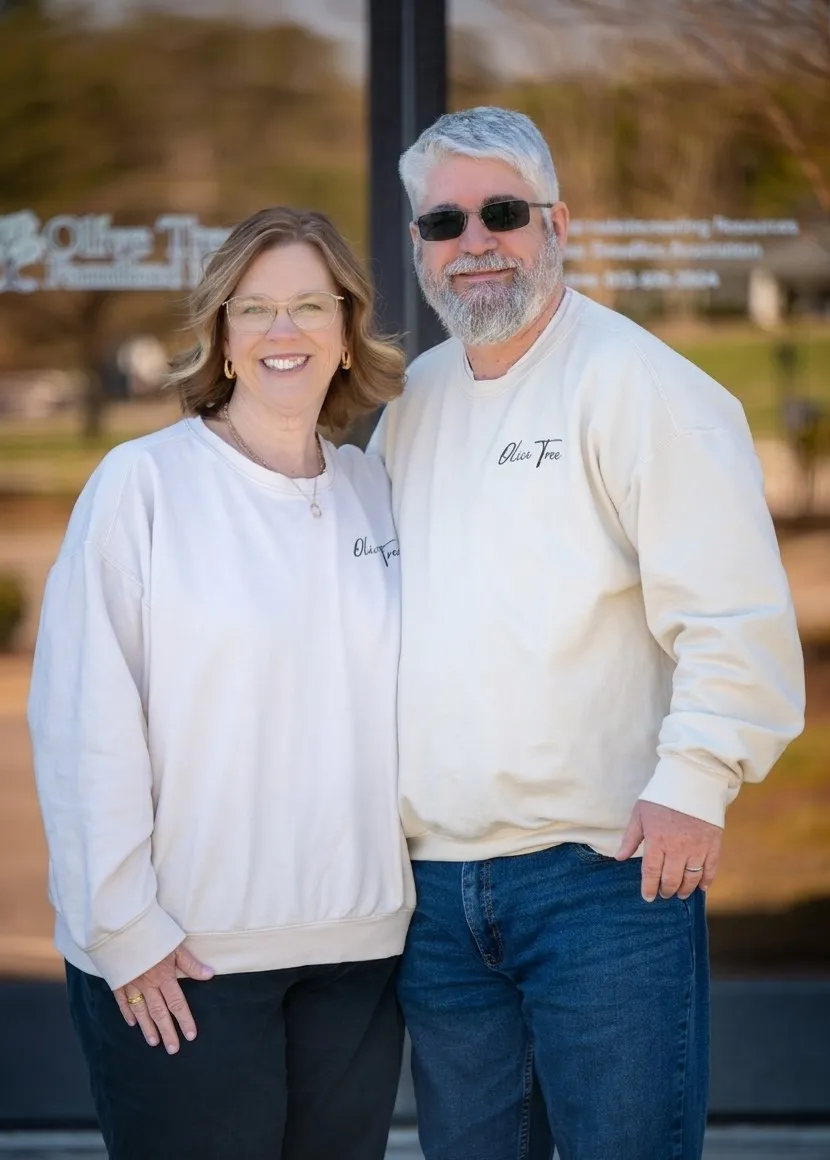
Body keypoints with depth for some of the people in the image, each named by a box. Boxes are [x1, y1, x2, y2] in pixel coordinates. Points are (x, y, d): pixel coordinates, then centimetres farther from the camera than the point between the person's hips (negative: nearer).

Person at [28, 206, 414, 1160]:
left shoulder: (373, 490, 9)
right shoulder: (144, 482, -6)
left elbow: (400, 700, 13)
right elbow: (82, 723, -10)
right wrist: (122, 930, -11)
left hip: (355, 946, 5)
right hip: (183, 956, -4)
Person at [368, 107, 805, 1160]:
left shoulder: (634, 382, -8)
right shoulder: (412, 399, 14)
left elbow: (734, 609, -14)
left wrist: (694, 780, -21)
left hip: (606, 873, -7)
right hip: (434, 882, 7)